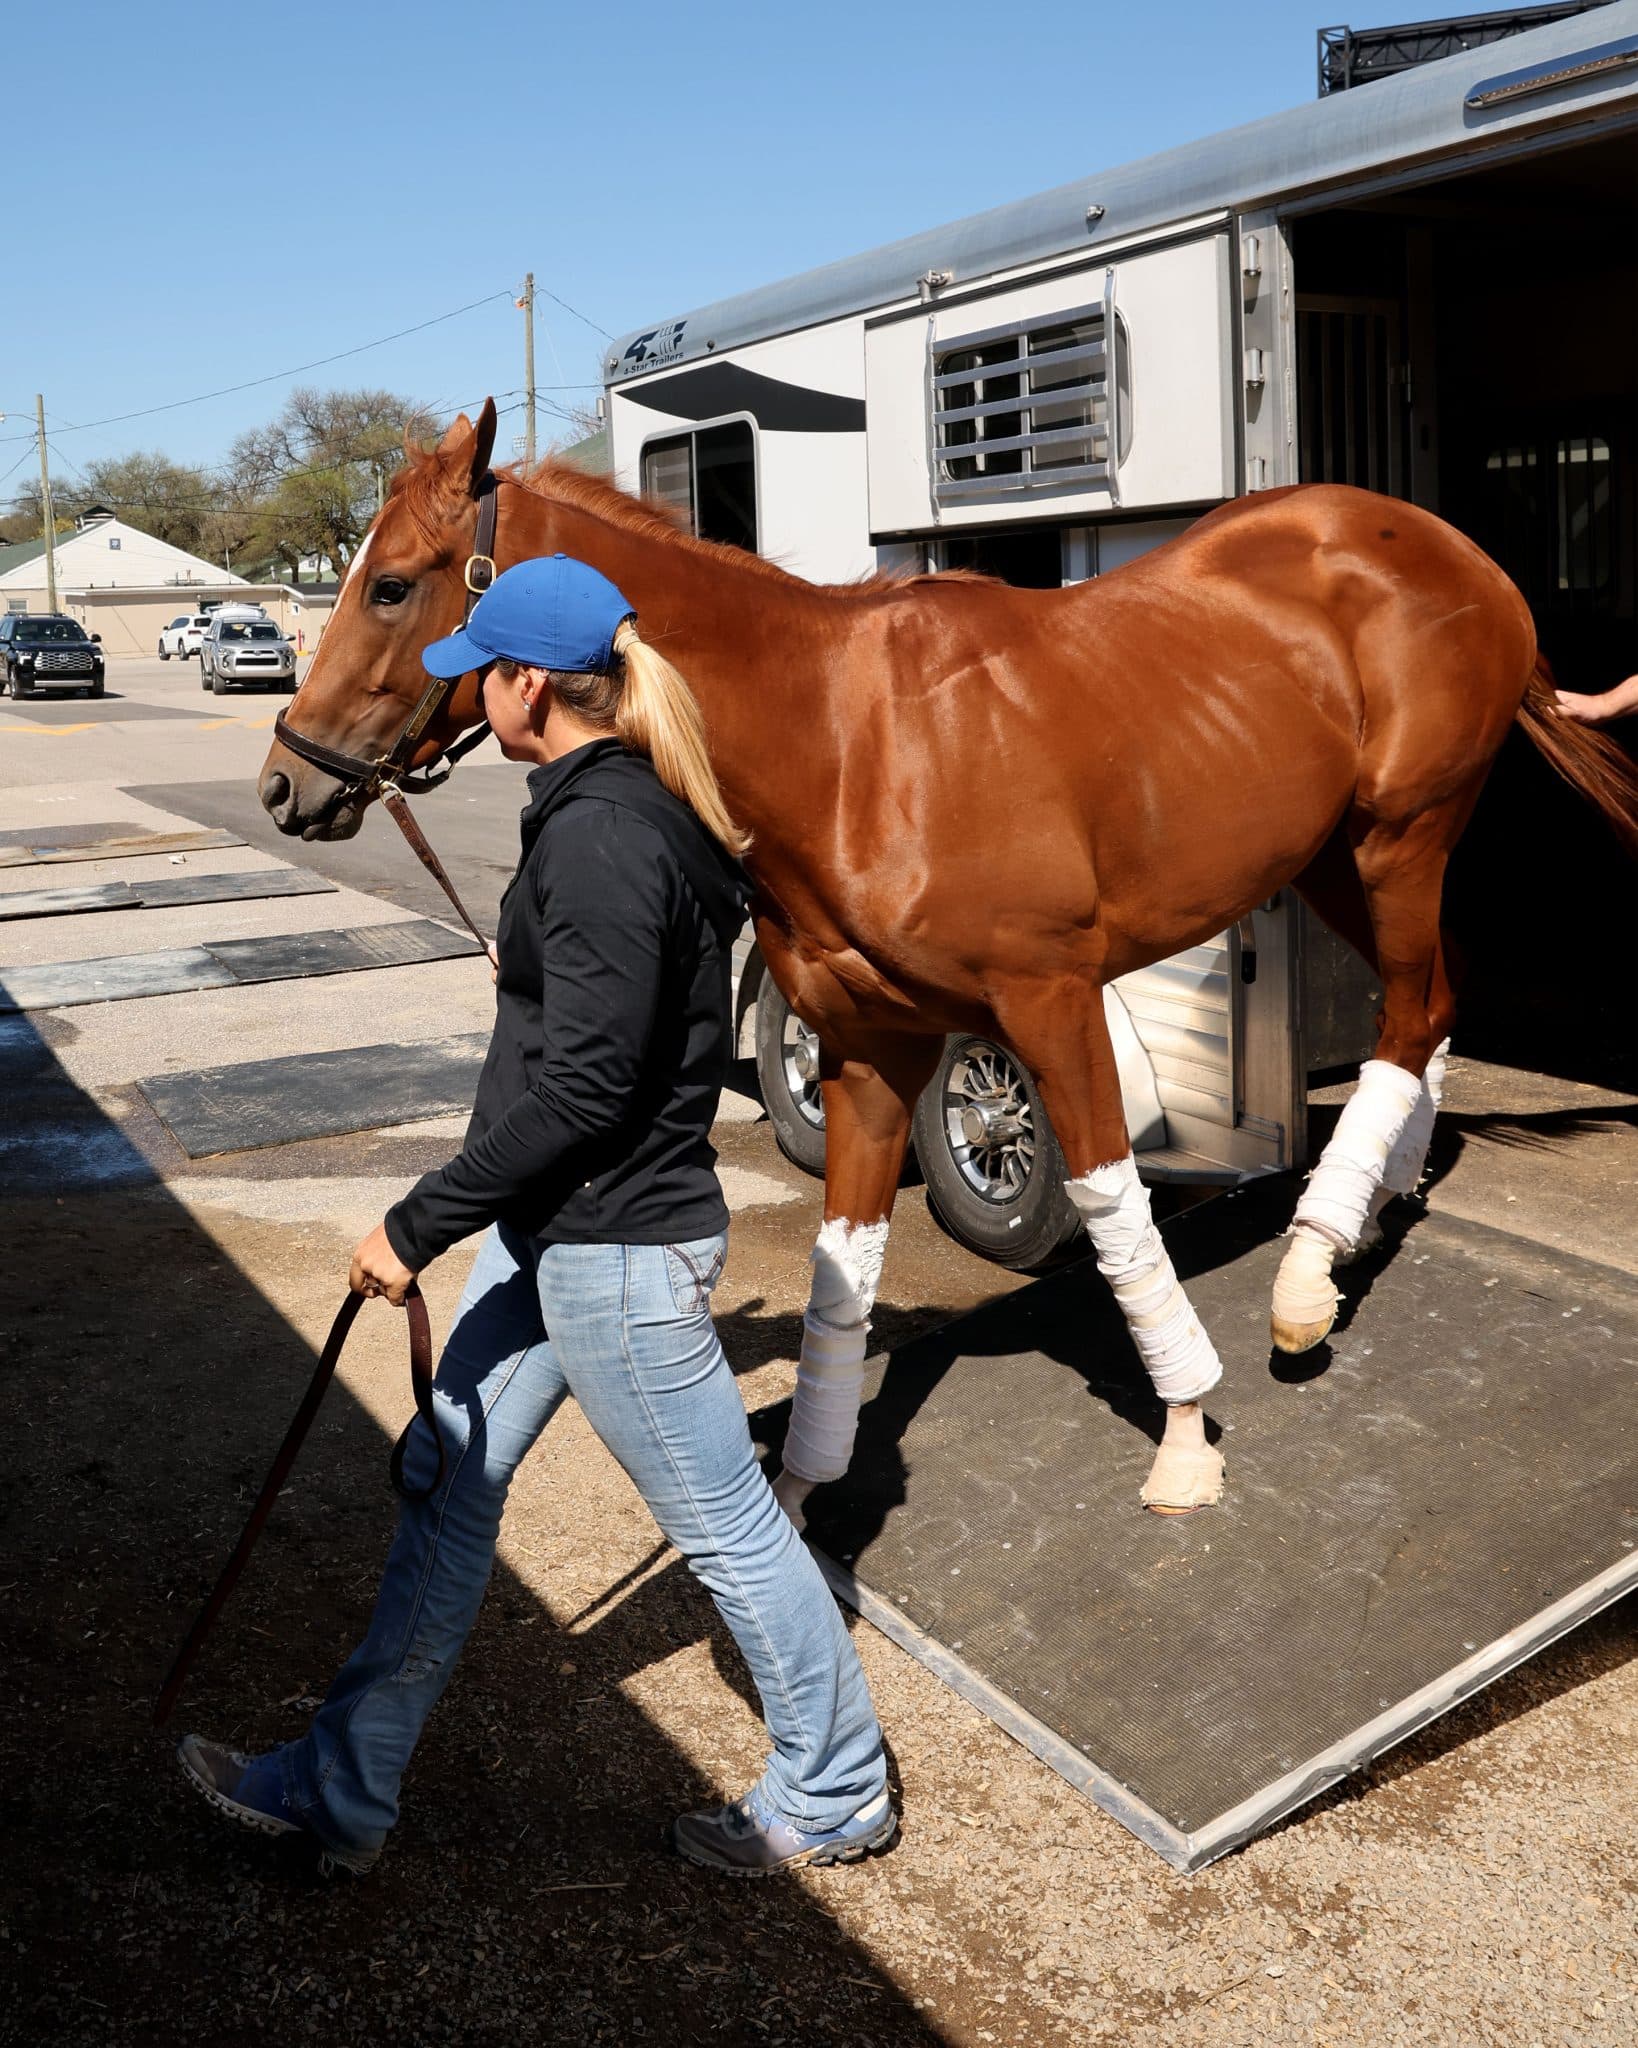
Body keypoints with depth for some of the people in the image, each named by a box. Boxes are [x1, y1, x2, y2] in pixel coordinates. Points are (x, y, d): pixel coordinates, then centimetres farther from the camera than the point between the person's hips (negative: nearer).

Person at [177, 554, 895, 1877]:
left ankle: (838, 1794, 30)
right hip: (556, 1226, 11)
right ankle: (342, 1792, 32)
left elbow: (583, 1083, -26)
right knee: (450, 1479, 17)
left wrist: (418, 1227, -19)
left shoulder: (596, 837, -24)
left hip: (614, 1246, -11)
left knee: (725, 1525, 7)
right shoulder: (632, 806, 7)